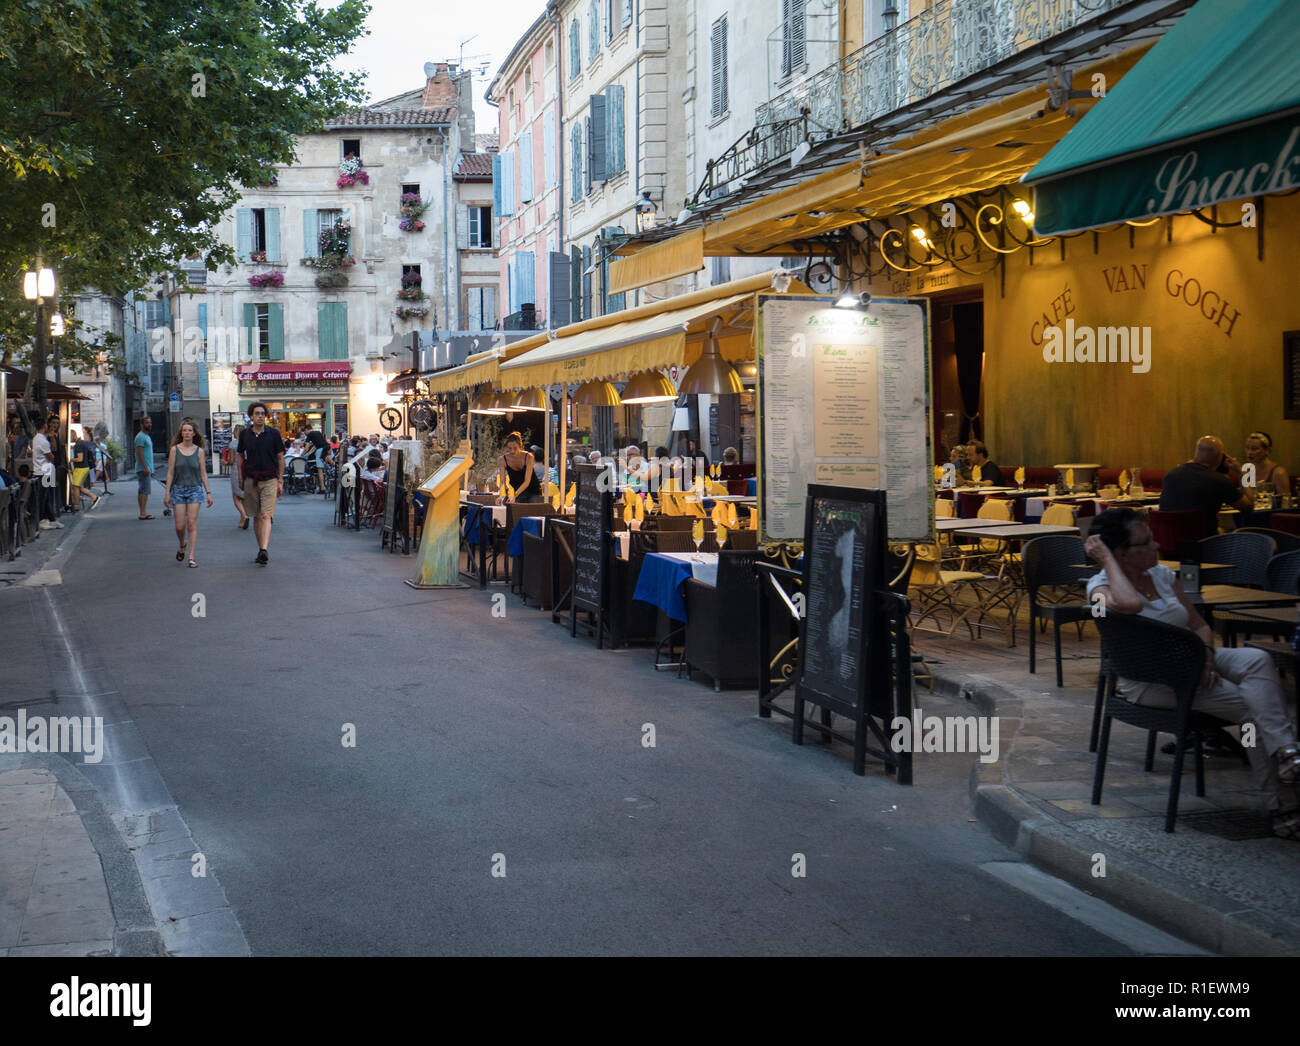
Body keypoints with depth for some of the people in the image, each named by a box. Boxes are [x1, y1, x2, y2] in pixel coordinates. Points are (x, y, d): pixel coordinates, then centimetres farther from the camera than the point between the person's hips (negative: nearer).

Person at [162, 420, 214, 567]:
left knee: (192, 524, -7)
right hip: (178, 490, 0)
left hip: (195, 489, 0)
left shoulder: (199, 451, 2)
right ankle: (182, 546, 31)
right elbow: (170, 472, 1)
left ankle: (191, 557, -5)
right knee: (180, 525, 0)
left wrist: (208, 493, 1)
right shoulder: (175, 450, 1)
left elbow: (203, 474, 5)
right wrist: (167, 492, -3)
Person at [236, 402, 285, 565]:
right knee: (257, 517, 7)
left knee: (266, 516, -14)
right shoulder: (245, 434, 5)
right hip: (251, 480, 3)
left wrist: (280, 481, 1)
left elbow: (281, 458, 4)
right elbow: (239, 455, 16)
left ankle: (264, 551, -25)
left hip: (269, 480, -3)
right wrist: (240, 477, 8)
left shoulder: (274, 434, -1)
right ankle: (262, 549, 17)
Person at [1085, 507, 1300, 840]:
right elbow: (1129, 603, -37)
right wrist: (1105, 557, -23)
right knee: (1252, 706, -22)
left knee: (1257, 659, -24)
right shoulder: (1101, 586, -12)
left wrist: (1206, 653, -9)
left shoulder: (1162, 574, 9)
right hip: (1150, 681, -7)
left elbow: (1199, 624, 14)